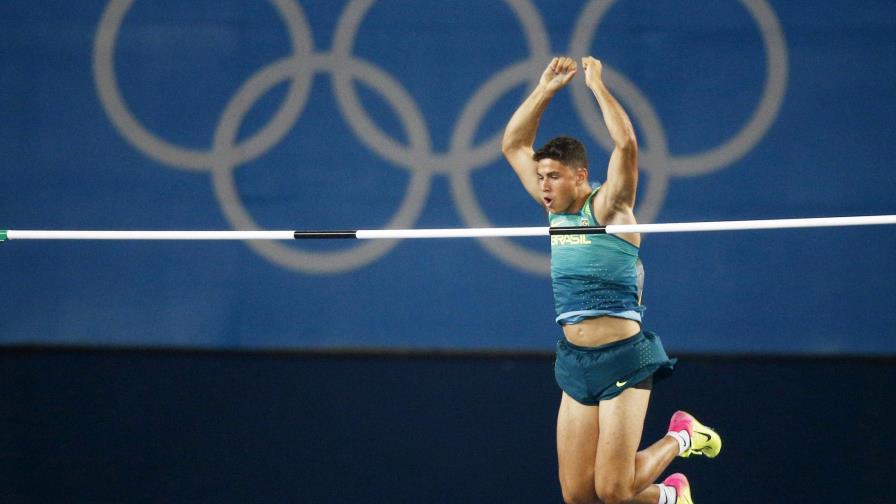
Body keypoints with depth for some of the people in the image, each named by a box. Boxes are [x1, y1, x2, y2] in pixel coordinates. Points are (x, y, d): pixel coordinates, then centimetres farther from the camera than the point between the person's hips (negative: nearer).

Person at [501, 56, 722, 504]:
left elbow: (626, 144, -23)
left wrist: (597, 85, -15)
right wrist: (546, 89, 7)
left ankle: (681, 438, 17)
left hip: (622, 359, -7)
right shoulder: (556, 208, 12)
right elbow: (513, 145, 17)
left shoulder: (607, 207, -6)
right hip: (575, 364, 7)